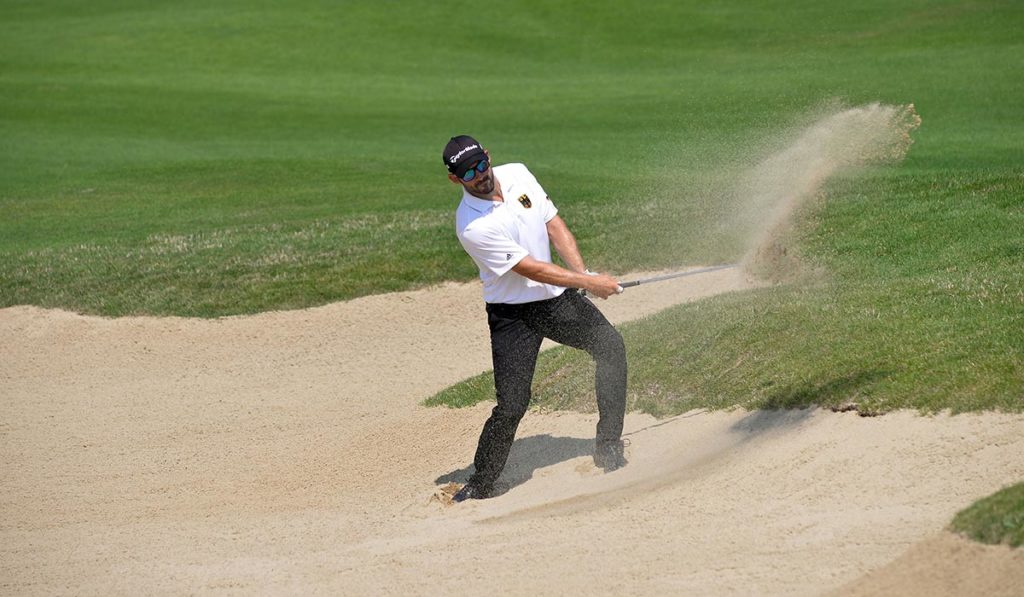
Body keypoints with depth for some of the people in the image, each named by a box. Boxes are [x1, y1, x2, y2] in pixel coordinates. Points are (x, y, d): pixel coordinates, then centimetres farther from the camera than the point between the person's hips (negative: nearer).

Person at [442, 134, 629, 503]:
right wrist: (587, 283, -21)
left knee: (610, 345, 1)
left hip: (557, 298, 7)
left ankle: (609, 450, 10)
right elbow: (530, 268, -23)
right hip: (514, 316, -6)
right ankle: (480, 485, 6)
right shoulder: (472, 226, -24)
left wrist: (584, 273, -11)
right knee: (511, 405, -11)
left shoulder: (517, 175, -4)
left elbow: (554, 227, 1)